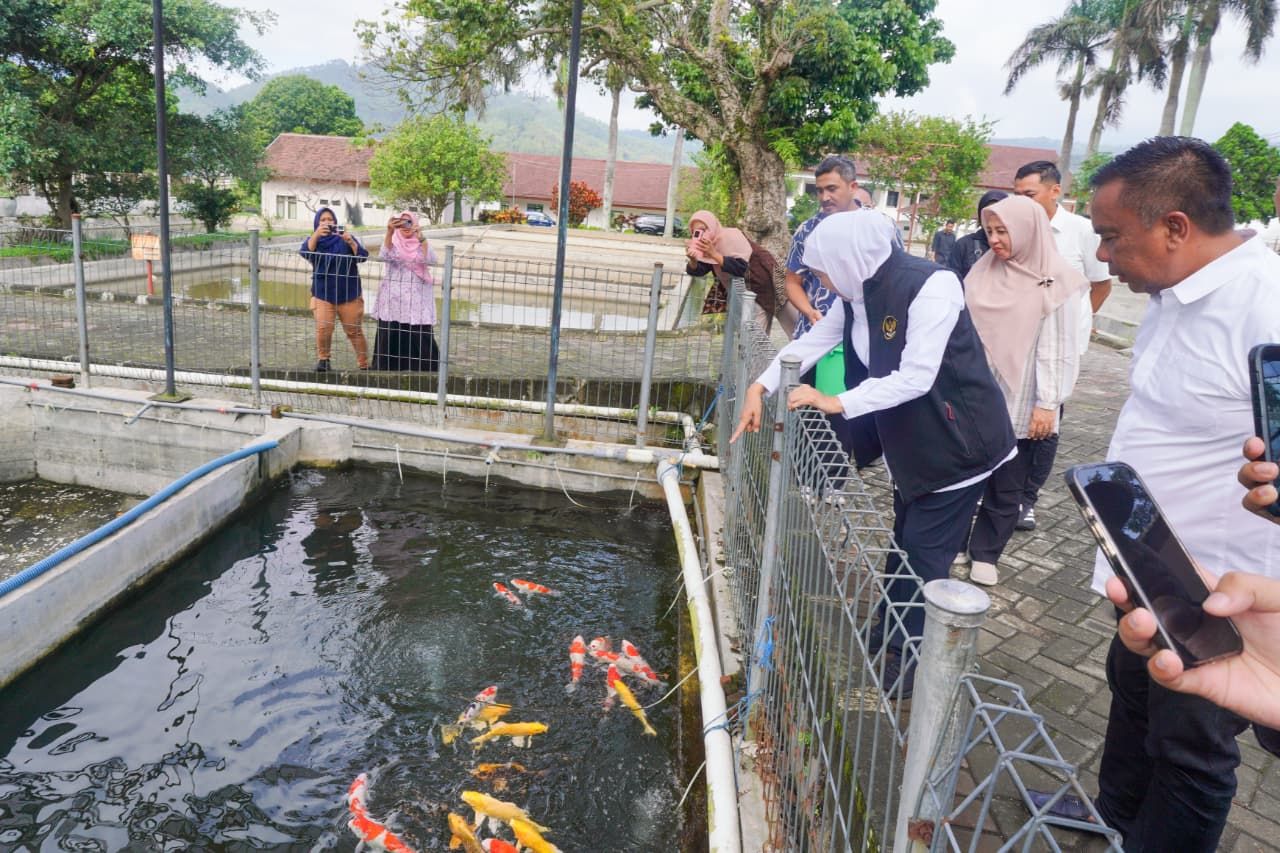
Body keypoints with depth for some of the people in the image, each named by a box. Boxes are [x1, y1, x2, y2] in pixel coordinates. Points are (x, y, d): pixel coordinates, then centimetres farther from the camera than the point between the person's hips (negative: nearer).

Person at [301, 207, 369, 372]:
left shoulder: (345, 238, 3)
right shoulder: (314, 240, 5)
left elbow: (362, 256, -10)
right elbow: (305, 252, -17)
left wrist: (350, 241, -28)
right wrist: (316, 234, -31)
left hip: (349, 294, 0)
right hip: (323, 294, 0)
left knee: (354, 331, 2)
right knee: (323, 328, -15)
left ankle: (364, 365, 13)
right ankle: (323, 359, 7)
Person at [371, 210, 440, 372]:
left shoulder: (421, 244, 8)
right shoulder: (392, 242, 8)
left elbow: (431, 260, -13)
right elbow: (384, 256, -15)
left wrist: (420, 238, -24)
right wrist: (389, 232, -28)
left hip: (417, 298, -1)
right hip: (393, 298, 1)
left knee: (420, 336, -8)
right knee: (391, 336, -2)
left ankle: (425, 369, 0)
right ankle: (388, 368, 8)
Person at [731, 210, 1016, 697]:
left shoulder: (931, 286, -26)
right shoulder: (860, 293, 0)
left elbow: (916, 376, -31)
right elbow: (813, 342, 3)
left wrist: (837, 402, -33)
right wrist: (761, 387, -8)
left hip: (959, 441, -8)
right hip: (911, 440, 8)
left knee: (925, 552, -2)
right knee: (903, 540, 18)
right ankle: (890, 634, 34)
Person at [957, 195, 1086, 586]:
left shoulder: (1055, 282, -8)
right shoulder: (983, 272, 5)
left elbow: (1056, 348, -9)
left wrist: (1047, 404, -12)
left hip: (1019, 402, -3)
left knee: (1005, 485, 8)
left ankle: (985, 554, 21)